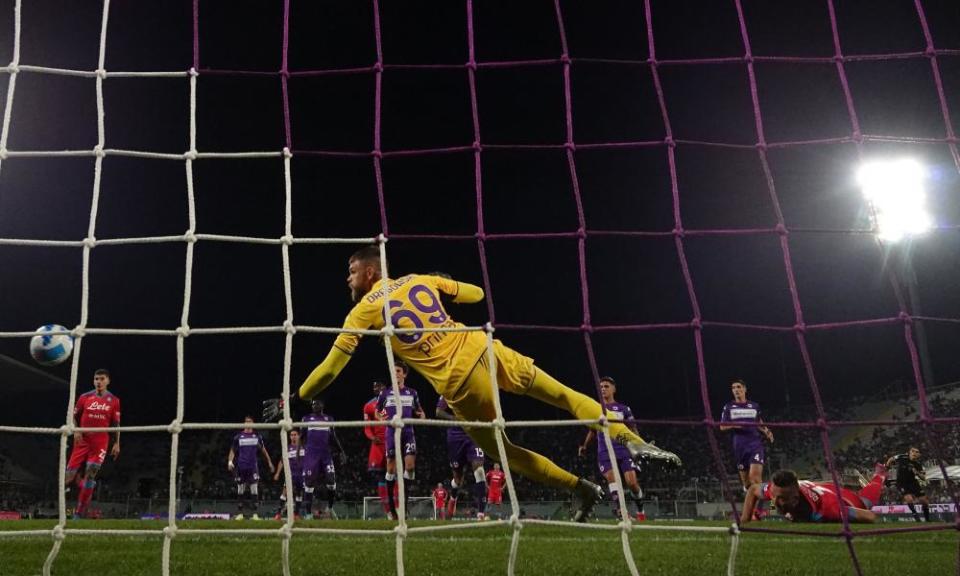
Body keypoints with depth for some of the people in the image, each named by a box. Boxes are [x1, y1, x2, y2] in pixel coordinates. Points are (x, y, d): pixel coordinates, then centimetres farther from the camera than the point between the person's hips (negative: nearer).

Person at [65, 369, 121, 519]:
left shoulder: (114, 400, 4)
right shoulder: (85, 397, 5)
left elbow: (116, 423, 7)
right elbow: (74, 416, 11)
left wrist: (116, 443, 1)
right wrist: (75, 431, -7)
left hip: (100, 443, -1)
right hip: (82, 440, 2)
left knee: (90, 474, -7)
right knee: (71, 473, -6)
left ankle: (78, 514, 1)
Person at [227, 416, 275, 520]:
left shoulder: (257, 436, 6)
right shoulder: (238, 436, 5)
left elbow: (263, 450, 15)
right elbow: (233, 450, 7)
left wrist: (269, 462, 17)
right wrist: (230, 461, -9)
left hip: (253, 467, 0)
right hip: (241, 467, 1)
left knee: (254, 491, -7)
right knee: (241, 492, 6)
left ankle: (255, 514, -6)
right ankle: (240, 513, 15)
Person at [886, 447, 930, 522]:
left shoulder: (918, 464, -11)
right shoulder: (901, 458, -20)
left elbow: (924, 477, -6)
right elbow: (891, 459, -1)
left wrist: (917, 473, -25)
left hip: (913, 482, 4)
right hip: (902, 483, -4)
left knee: (924, 500, 2)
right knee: (909, 499, -26)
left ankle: (927, 519, 21)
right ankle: (915, 513, -3)